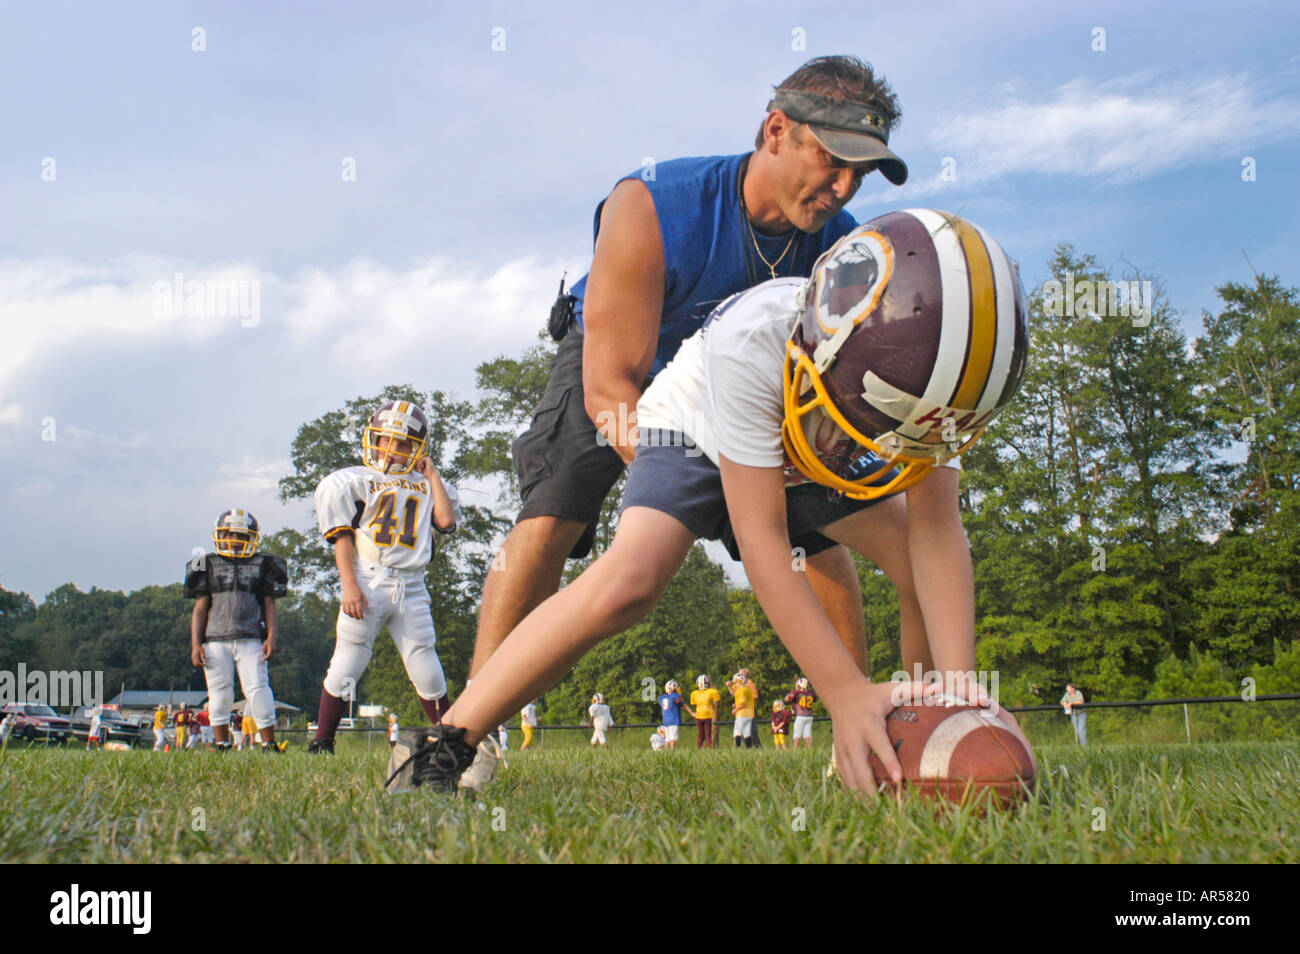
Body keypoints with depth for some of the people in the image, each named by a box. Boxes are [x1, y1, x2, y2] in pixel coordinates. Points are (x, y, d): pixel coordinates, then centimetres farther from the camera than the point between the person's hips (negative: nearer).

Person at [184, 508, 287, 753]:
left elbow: (269, 604, 10)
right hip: (215, 639, 1)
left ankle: (269, 743, -2)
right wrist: (196, 644, 2)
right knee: (219, 692, 2)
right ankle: (221, 744, 10)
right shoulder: (209, 566, 12)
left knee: (257, 688, -8)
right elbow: (200, 608, 10)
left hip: (250, 639, -1)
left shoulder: (261, 566, 11)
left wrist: (271, 636, -2)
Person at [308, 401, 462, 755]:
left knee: (426, 669, 3)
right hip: (369, 581, -2)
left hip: (411, 588, 2)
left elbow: (447, 521, -2)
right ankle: (322, 742, 9)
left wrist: (431, 475, 8)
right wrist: (349, 585, -10)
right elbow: (343, 537, 1)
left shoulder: (426, 486, 16)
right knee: (347, 662, 0)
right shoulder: (355, 481, 8)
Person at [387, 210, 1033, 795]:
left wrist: (957, 683, -42)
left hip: (805, 458, 5)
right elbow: (760, 537, -41)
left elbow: (936, 529, -28)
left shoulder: (923, 367, -30)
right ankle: (444, 747, -20)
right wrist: (847, 693, -45)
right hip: (699, 435, -4)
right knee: (629, 582, -29)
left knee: (928, 574, -13)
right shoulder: (751, 341, -43)